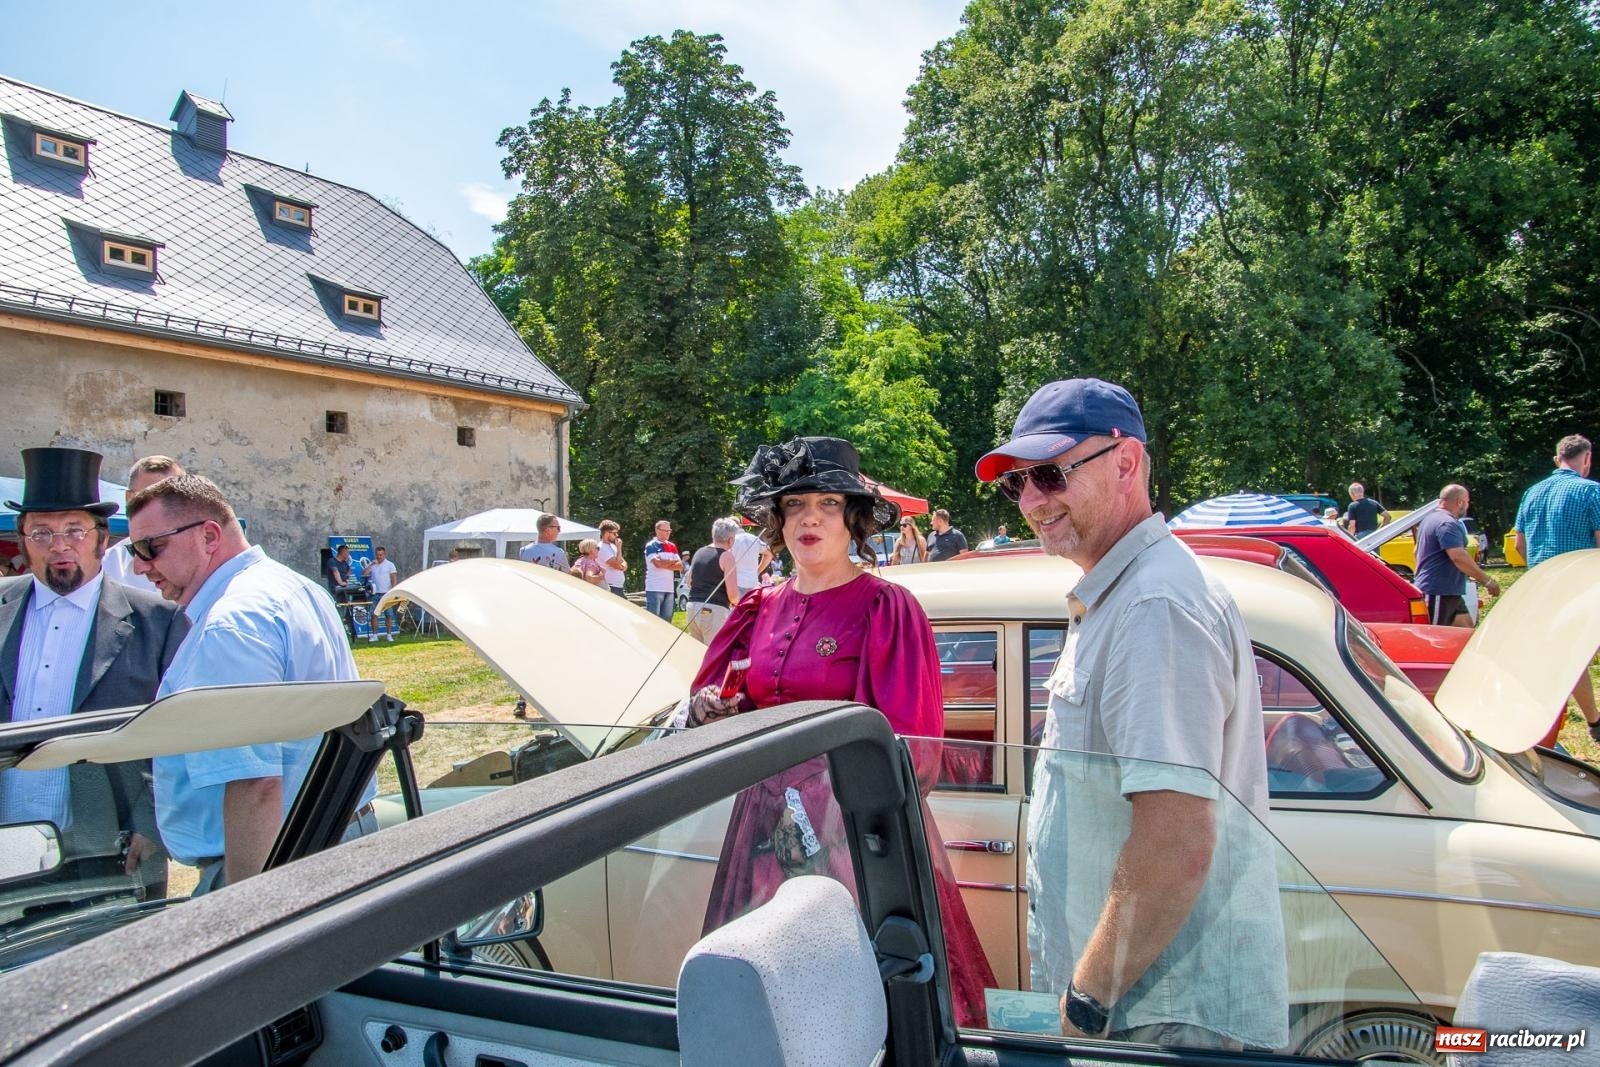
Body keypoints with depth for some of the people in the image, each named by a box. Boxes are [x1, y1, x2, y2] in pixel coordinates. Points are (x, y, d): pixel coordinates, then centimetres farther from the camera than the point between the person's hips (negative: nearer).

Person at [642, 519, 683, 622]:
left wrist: (664, 564, -7)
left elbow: (680, 566, 8)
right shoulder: (651, 545, -2)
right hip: (654, 588, -6)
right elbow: (657, 563, -17)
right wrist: (673, 562, -1)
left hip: (669, 589, 6)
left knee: (667, 620, 7)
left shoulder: (672, 546, 16)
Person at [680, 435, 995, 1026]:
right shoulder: (760, 608, 7)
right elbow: (724, 705, 17)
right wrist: (709, 710, -5)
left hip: (853, 826, -5)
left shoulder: (887, 608, -8)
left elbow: (912, 746, -10)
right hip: (768, 824, 5)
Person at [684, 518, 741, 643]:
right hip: (714, 610, -7)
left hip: (693, 606, 7)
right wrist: (736, 603, 8)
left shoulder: (698, 553, 14)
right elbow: (733, 594, -12)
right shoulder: (726, 556, -7)